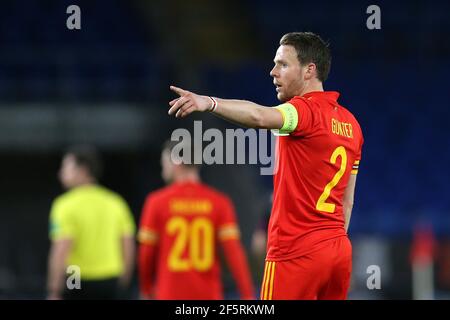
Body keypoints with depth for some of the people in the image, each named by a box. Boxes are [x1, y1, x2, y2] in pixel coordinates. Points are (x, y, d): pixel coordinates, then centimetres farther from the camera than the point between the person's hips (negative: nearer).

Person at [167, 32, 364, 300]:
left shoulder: (305, 109, -12)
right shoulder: (349, 123, 14)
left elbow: (260, 117, -36)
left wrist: (209, 103, -50)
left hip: (296, 253, -8)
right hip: (340, 249, 8)